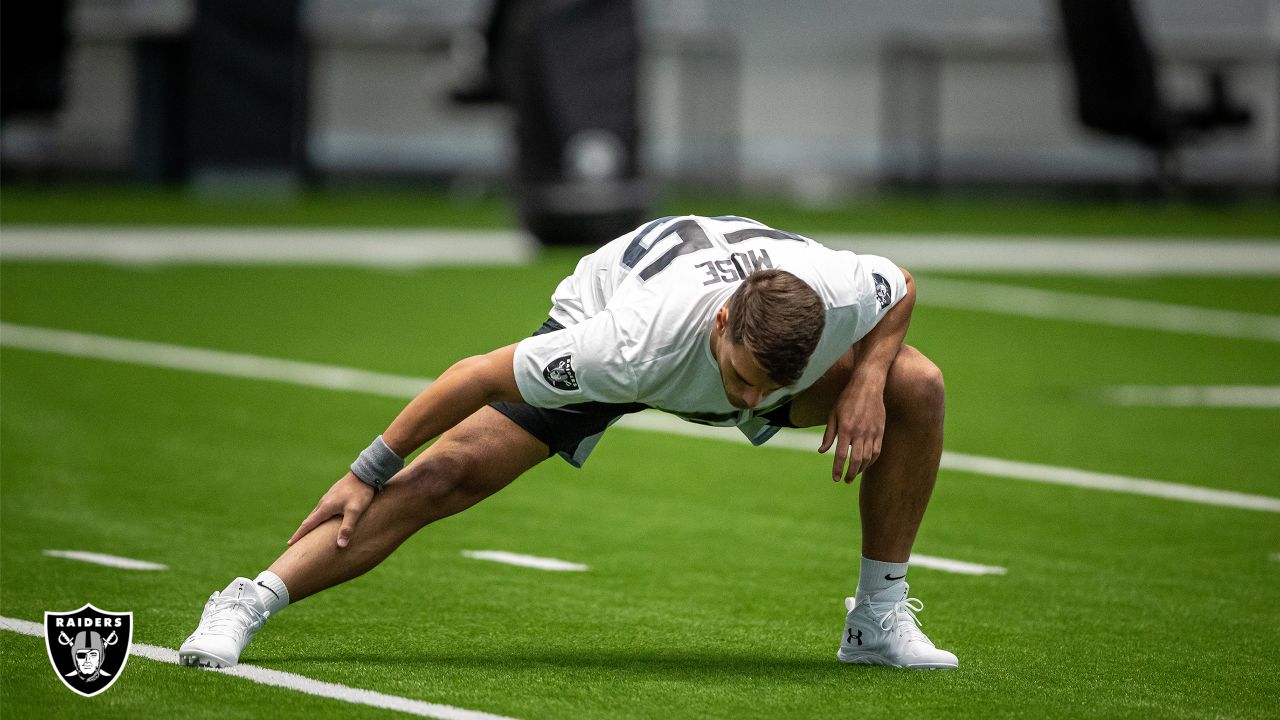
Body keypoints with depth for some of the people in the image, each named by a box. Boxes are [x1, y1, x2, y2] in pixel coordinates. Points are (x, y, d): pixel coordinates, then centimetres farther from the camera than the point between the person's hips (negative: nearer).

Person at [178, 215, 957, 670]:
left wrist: (866, 376, -27)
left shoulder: (840, 296, -37)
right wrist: (369, 472, -25)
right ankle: (248, 604, -15)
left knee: (915, 388, -14)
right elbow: (480, 373, -32)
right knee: (450, 474, -21)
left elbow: (901, 286, -8)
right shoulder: (632, 346, -45)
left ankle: (880, 619, 2)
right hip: (597, 312, -4)